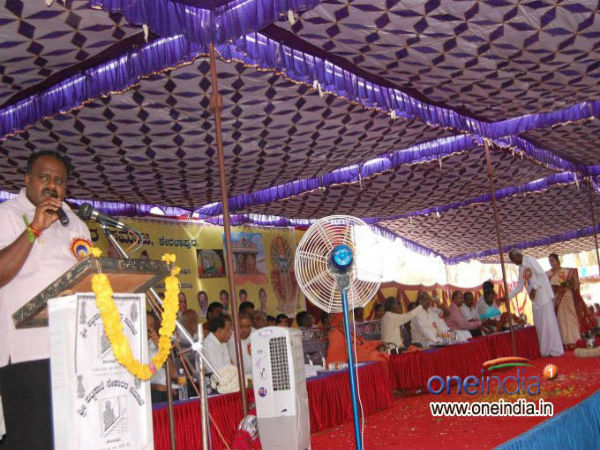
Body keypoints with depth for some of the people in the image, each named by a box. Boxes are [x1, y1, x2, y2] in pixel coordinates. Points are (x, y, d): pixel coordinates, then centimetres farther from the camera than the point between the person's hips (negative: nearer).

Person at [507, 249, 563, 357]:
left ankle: (555, 350, -1)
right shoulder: (521, 269, 15)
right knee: (539, 324, 6)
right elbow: (519, 287, 18)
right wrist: (508, 297, 10)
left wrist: (534, 288, -21)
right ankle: (546, 351, 11)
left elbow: (542, 274, -15)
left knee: (547, 322, -6)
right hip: (535, 299, 8)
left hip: (543, 294, -8)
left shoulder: (530, 260, -7)